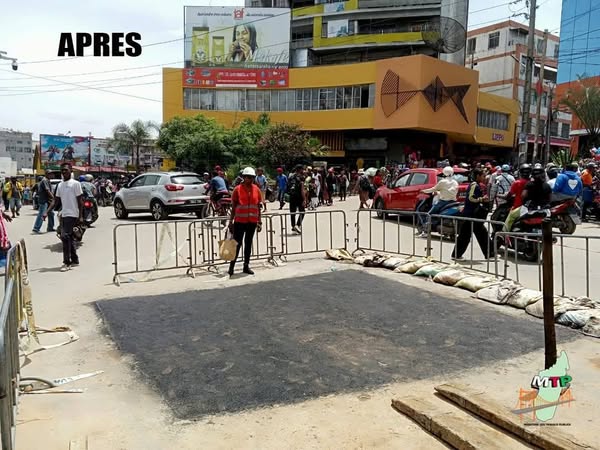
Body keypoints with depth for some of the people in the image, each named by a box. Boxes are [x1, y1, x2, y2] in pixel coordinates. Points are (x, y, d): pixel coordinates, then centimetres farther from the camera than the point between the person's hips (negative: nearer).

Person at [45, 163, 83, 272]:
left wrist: (80, 216, -14)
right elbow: (56, 200, 15)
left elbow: (80, 200, -8)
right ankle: (75, 260, 21)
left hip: (72, 215, -8)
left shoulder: (75, 183, -5)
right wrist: (47, 212, 5)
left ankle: (67, 263, -10)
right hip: (63, 214, 8)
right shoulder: (60, 185, 15)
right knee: (69, 237, 11)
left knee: (65, 236, -15)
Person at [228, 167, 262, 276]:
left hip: (252, 222, 4)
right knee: (237, 244, -2)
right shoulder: (238, 189, -5)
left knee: (248, 244, 11)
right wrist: (231, 221, -4)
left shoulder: (256, 189, 5)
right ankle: (231, 266, 7)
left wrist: (259, 222, 7)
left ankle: (246, 266, 20)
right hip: (239, 221, -3)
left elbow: (258, 207, 9)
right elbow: (233, 206, -2)